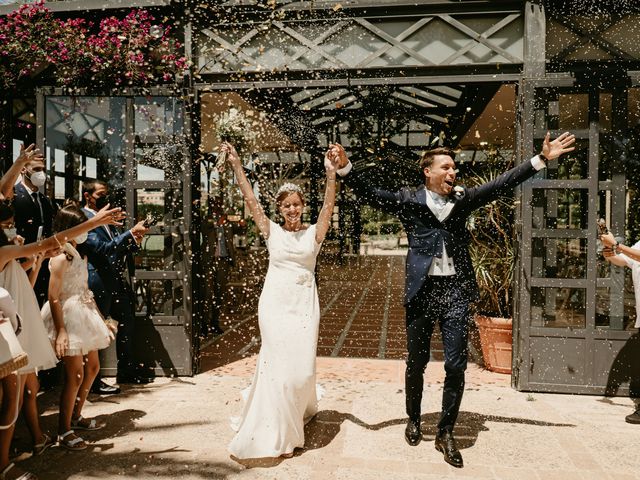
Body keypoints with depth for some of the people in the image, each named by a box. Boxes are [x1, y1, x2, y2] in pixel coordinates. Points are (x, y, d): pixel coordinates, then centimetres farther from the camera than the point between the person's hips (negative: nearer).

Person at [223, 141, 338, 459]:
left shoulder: (313, 233, 4)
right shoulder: (271, 231, 4)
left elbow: (329, 205, -8)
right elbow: (250, 200, 0)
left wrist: (331, 174, -20)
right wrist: (236, 165, -5)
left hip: (304, 303, 0)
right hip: (275, 302, 0)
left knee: (302, 366, 3)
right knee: (279, 364, 2)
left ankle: (301, 408, 38)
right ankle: (279, 433, 19)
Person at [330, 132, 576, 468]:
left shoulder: (463, 199, 9)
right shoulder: (408, 201, 0)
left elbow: (502, 183, 10)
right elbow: (370, 194, -8)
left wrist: (541, 159, 7)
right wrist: (345, 168, -22)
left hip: (456, 289, 2)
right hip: (422, 290, -2)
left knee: (456, 365, 3)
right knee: (416, 363, 12)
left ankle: (445, 433, 20)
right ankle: (413, 420, 36)